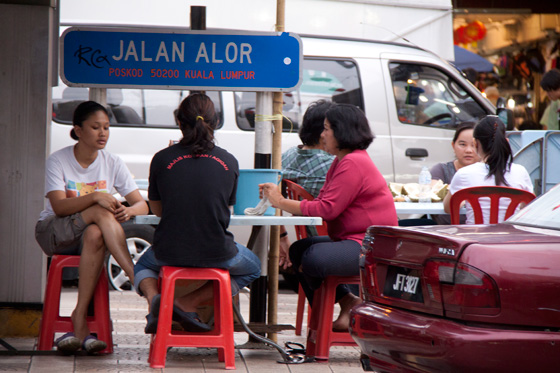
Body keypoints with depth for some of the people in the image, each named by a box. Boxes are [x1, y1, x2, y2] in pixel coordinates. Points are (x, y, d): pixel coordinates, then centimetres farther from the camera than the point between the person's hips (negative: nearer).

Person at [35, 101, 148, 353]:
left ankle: (80, 319, -37)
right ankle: (138, 279, -41)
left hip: (95, 231, 2)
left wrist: (129, 210, -29)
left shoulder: (112, 163, 3)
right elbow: (59, 206, -20)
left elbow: (142, 204, -4)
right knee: (100, 212, -33)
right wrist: (96, 197, -35)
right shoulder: (58, 160, -6)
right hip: (53, 234, -2)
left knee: (95, 235, -38)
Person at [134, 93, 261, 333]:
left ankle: (153, 297, -1)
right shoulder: (229, 162, -1)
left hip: (170, 252, 1)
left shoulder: (162, 159, -3)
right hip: (216, 254, -1)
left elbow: (157, 210, 10)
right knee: (252, 268, 32)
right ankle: (188, 304, 9)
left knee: (143, 265, 37)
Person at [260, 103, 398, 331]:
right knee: (298, 250, 13)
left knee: (314, 258, -28)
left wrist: (283, 203, -16)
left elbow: (328, 208, -23)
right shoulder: (341, 161, 17)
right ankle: (348, 304, 10)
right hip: (352, 241, 12)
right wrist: (281, 203, -4)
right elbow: (321, 202, 10)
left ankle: (348, 302, 1)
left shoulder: (354, 163, -18)